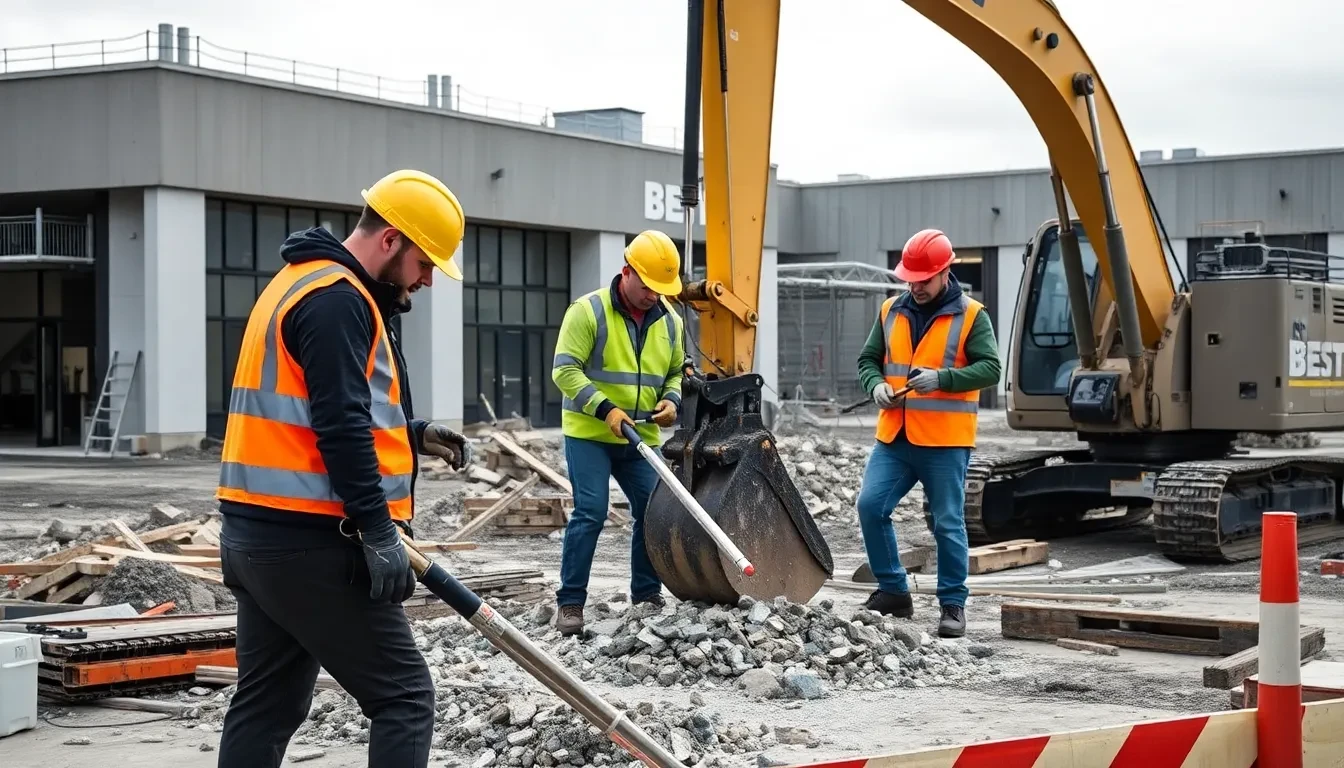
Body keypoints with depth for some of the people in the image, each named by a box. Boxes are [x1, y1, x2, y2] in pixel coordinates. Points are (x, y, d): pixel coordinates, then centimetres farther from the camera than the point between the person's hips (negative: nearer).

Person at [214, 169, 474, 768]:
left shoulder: (303, 284, 20)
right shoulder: (336, 298, -13)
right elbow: (340, 428, -22)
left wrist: (411, 434, 17)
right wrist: (380, 534, -21)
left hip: (260, 534, 11)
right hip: (310, 542, -10)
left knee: (267, 703, 14)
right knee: (404, 697, -5)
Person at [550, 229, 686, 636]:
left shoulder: (669, 321, 7)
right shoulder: (588, 311, -11)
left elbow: (676, 372, 20)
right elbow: (565, 370, -15)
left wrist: (671, 400, -3)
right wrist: (604, 408, -23)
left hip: (642, 438, 6)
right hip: (589, 433, -6)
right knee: (590, 513, -12)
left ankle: (646, 595, 18)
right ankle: (570, 602, -5)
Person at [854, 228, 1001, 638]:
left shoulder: (971, 316, -2)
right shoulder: (891, 311, 11)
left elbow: (989, 369, -9)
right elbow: (868, 359, 17)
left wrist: (942, 378, -23)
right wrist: (876, 385, -5)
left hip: (945, 443, -4)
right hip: (893, 439, 4)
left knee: (948, 524, 1)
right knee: (871, 506, -6)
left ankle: (953, 605, 13)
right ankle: (893, 590, 10)